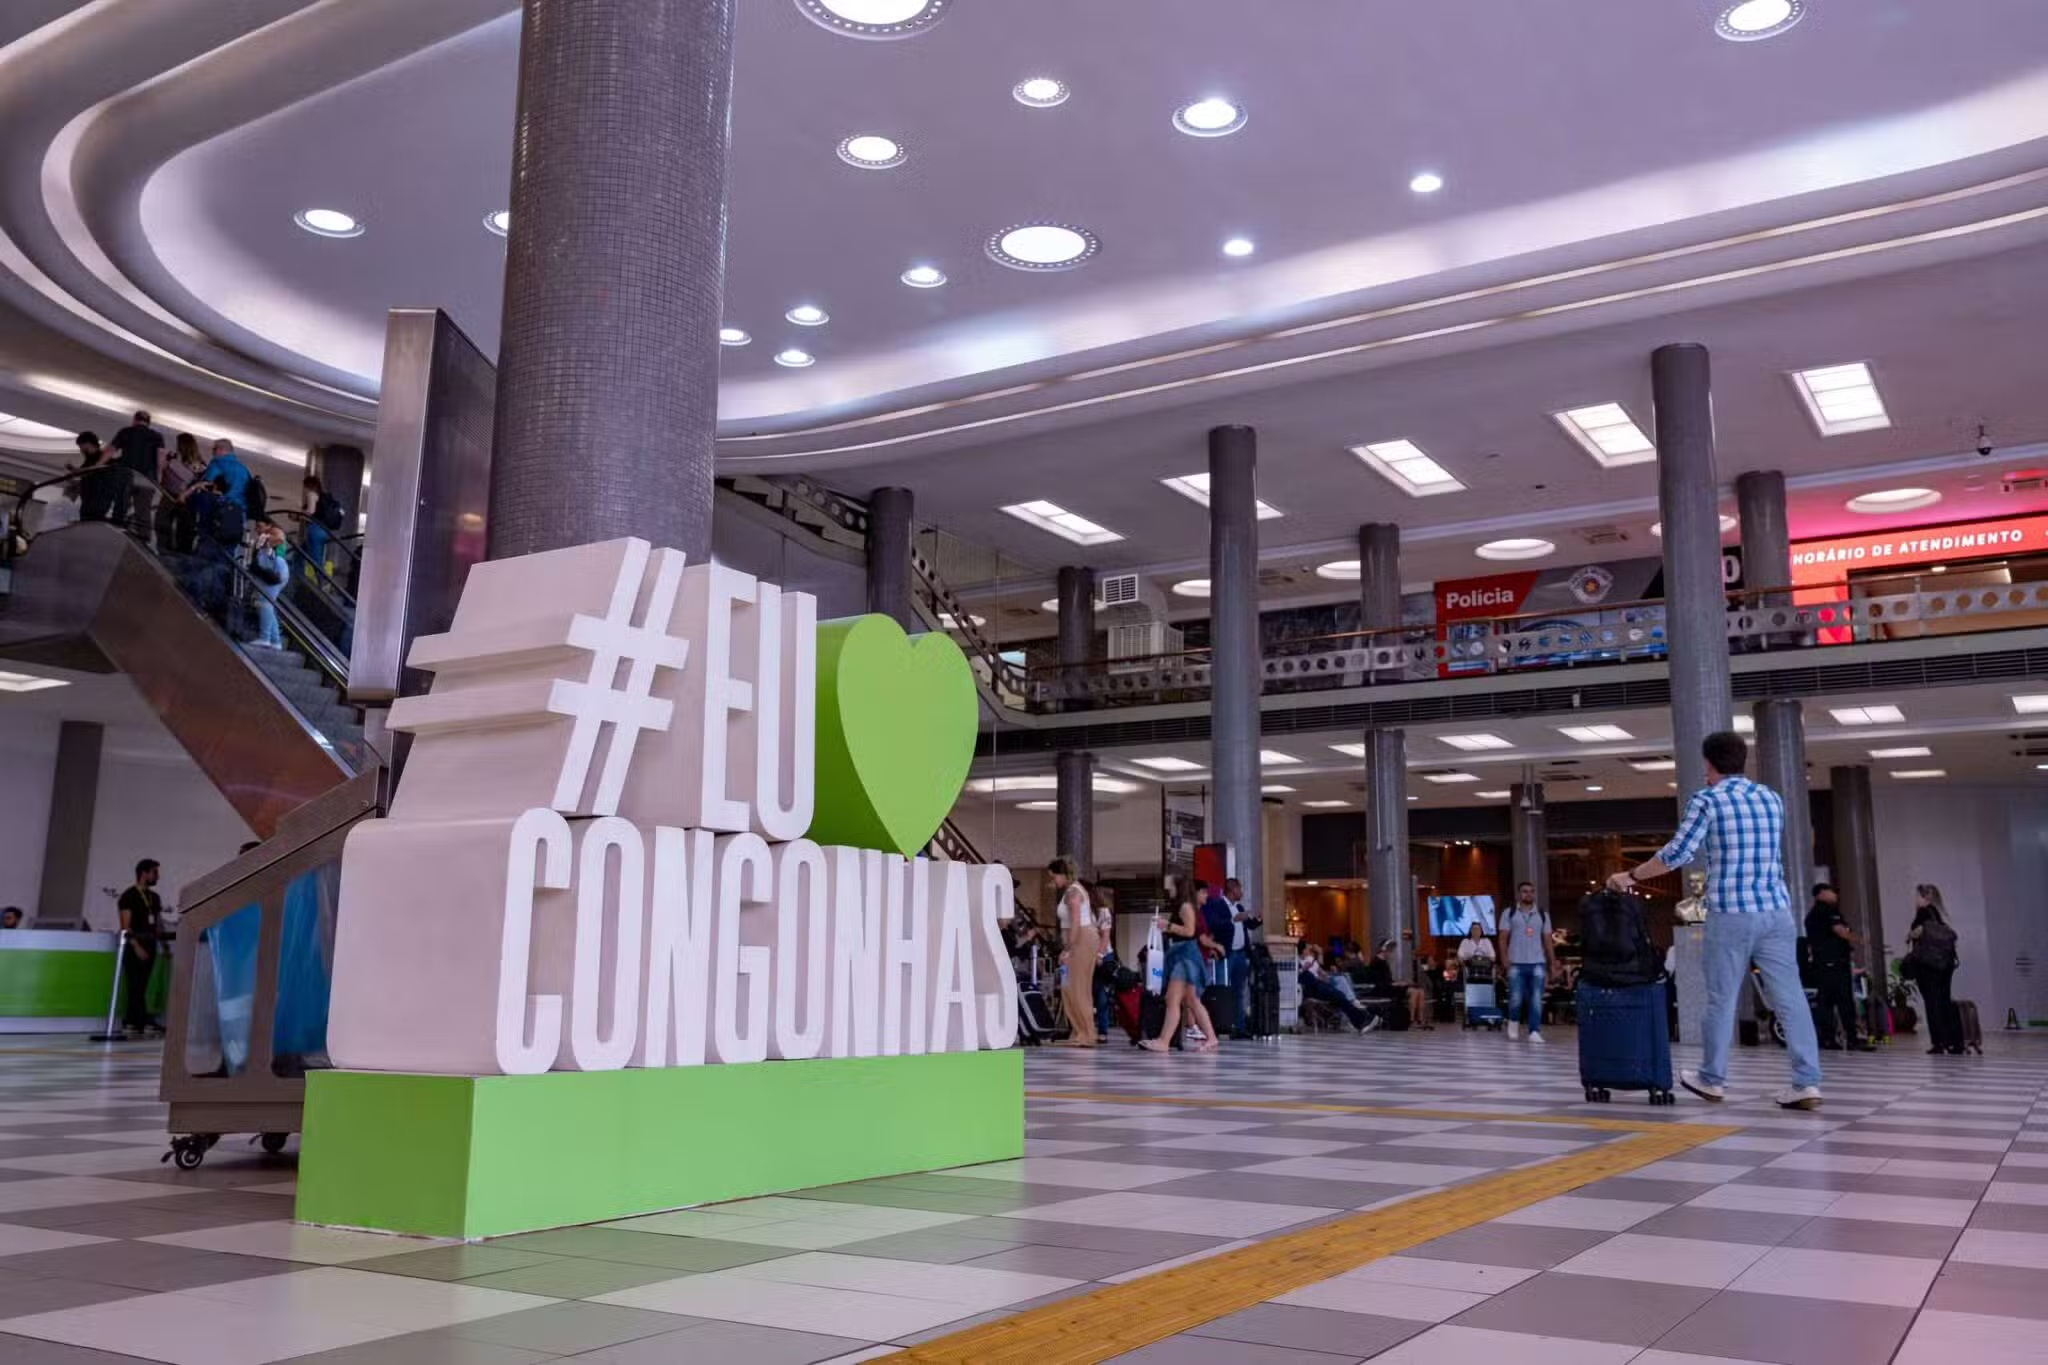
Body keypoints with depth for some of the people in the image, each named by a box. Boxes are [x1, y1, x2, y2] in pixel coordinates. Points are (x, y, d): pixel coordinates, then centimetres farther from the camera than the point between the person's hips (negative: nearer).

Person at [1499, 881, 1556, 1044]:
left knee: (1536, 1000, -3)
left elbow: (1547, 941, 12)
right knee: (1516, 999, -2)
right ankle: (1513, 1022, 24)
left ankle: (1535, 1032, 0)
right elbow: (1503, 938, 2)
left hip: (1537, 963, 2)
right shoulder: (1509, 913, 6)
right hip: (1516, 963, -2)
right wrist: (1505, 959, -10)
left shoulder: (1543, 914, 12)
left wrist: (1553, 963, 6)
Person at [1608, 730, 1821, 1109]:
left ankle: (1713, 1079, 17)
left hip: (1731, 913, -4)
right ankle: (1807, 1082, -3)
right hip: (1776, 910, 4)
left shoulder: (1706, 801, -3)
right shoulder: (1772, 799, 14)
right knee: (1790, 997, 3)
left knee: (1722, 998, 6)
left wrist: (1631, 875, 2)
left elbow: (1678, 853, -8)